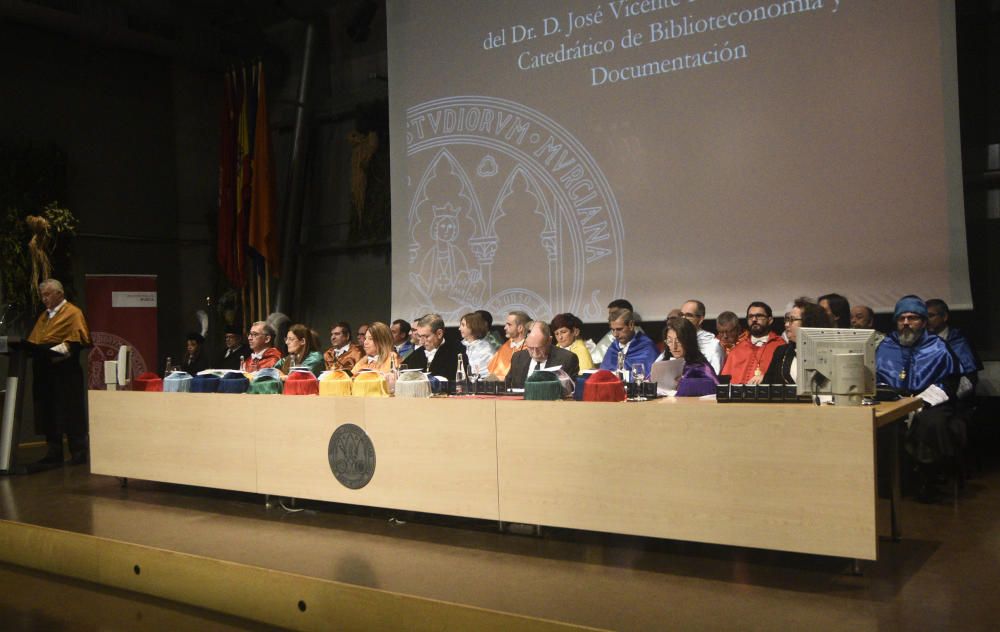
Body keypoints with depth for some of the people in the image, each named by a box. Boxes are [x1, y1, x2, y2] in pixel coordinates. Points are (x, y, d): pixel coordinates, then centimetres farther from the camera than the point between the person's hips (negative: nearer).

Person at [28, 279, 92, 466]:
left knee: (71, 413, -3)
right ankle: (54, 452, 19)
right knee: (47, 414, 10)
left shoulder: (73, 313, -3)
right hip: (43, 371, 8)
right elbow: (33, 340, 22)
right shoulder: (44, 315, 21)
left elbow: (80, 339, -14)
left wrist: (64, 348, -26)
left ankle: (79, 452, 5)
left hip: (65, 372, -8)